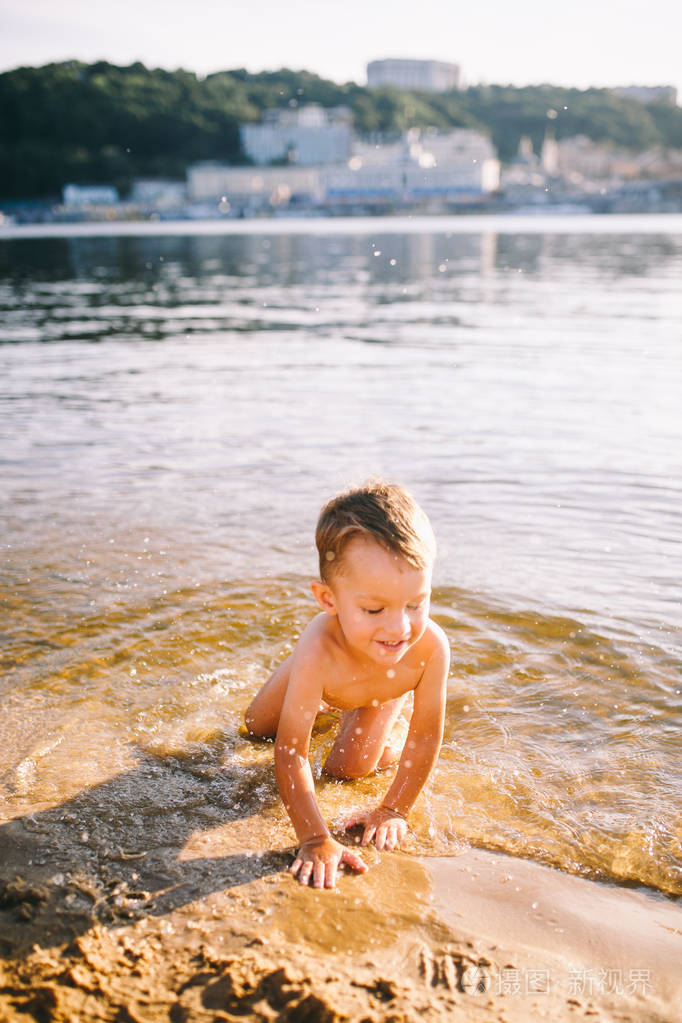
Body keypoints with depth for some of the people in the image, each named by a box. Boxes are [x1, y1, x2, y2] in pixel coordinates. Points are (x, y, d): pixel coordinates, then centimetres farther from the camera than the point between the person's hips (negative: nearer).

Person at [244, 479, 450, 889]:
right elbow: (291, 753, -45)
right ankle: (325, 700, 47)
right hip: (328, 674, 0)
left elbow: (426, 737, -31)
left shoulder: (431, 646, -47)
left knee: (347, 767, 1)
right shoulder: (319, 651, -52)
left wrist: (393, 811, -26)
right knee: (258, 726, 21)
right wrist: (316, 839, -48)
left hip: (389, 685, 0)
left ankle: (363, 712, 28)